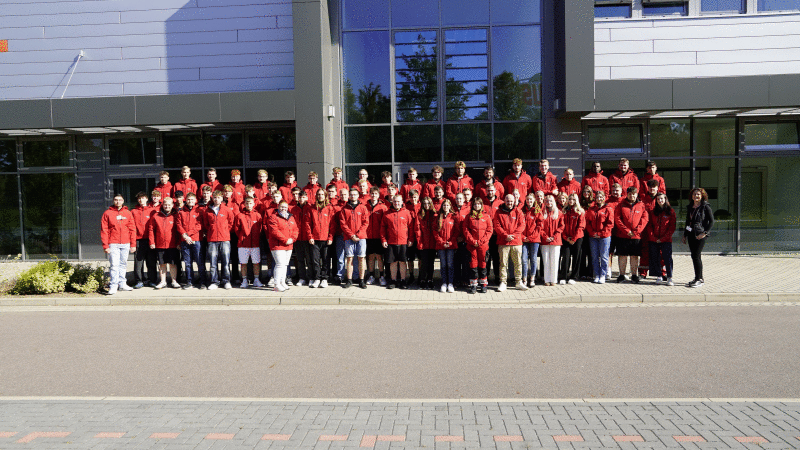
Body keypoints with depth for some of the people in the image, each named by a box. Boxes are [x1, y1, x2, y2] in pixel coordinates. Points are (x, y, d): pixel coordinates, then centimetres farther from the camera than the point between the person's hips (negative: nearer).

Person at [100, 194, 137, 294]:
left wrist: (133, 244, 3)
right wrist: (105, 246, -7)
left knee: (123, 264, 10)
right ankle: (113, 286, -5)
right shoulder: (107, 213, 2)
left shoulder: (128, 213, 9)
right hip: (113, 244, -3)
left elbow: (132, 229, 8)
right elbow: (104, 230, -1)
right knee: (114, 265, -7)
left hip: (125, 244, 3)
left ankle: (122, 284, 18)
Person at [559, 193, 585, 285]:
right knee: (565, 257, -4)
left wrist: (574, 238, -11)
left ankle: (573, 277, 11)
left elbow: (580, 226, -4)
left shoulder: (580, 212, 2)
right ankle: (563, 278, -1)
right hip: (566, 238, 1)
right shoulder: (564, 211, 8)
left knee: (576, 257, 3)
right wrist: (566, 237, -6)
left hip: (577, 238, -1)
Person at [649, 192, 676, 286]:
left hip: (666, 240, -3)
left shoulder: (671, 211, 1)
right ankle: (659, 277, 13)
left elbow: (672, 227, -2)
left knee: (667, 258, -7)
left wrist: (663, 238, -9)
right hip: (654, 240, 3)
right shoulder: (653, 212, 10)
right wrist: (653, 237, -5)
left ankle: (669, 278, -4)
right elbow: (650, 225, 8)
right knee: (655, 258, 4)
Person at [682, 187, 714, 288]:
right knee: (695, 256, 10)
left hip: (700, 235, -7)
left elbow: (711, 221, -6)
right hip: (691, 234, 7)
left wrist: (705, 233, -15)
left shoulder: (705, 207, -4)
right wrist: (684, 235, 18)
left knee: (696, 256, -11)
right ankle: (700, 278, 19)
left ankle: (699, 279, -4)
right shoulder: (689, 207, 15)